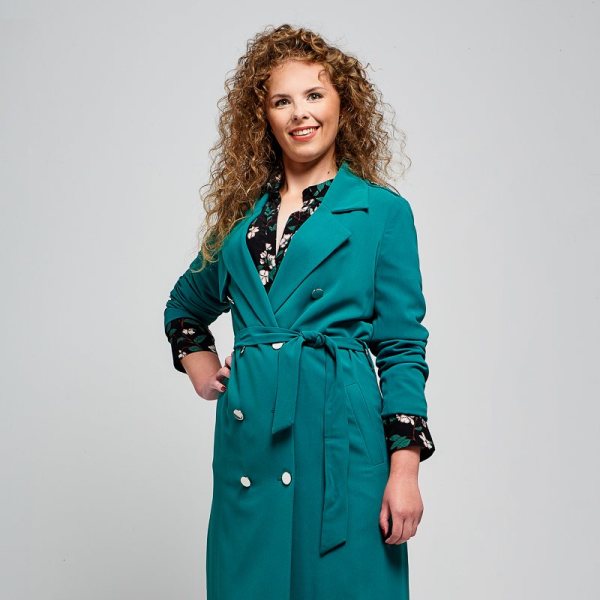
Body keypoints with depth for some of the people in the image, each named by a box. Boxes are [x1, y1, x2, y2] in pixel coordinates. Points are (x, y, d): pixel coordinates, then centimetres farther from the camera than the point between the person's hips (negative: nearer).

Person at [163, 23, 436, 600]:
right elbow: (185, 305, 29)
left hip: (338, 431, -4)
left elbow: (402, 346, -3)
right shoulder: (242, 212, 12)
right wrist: (198, 364, 11)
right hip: (248, 438, 4)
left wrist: (404, 468, -9)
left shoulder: (382, 211, 0)